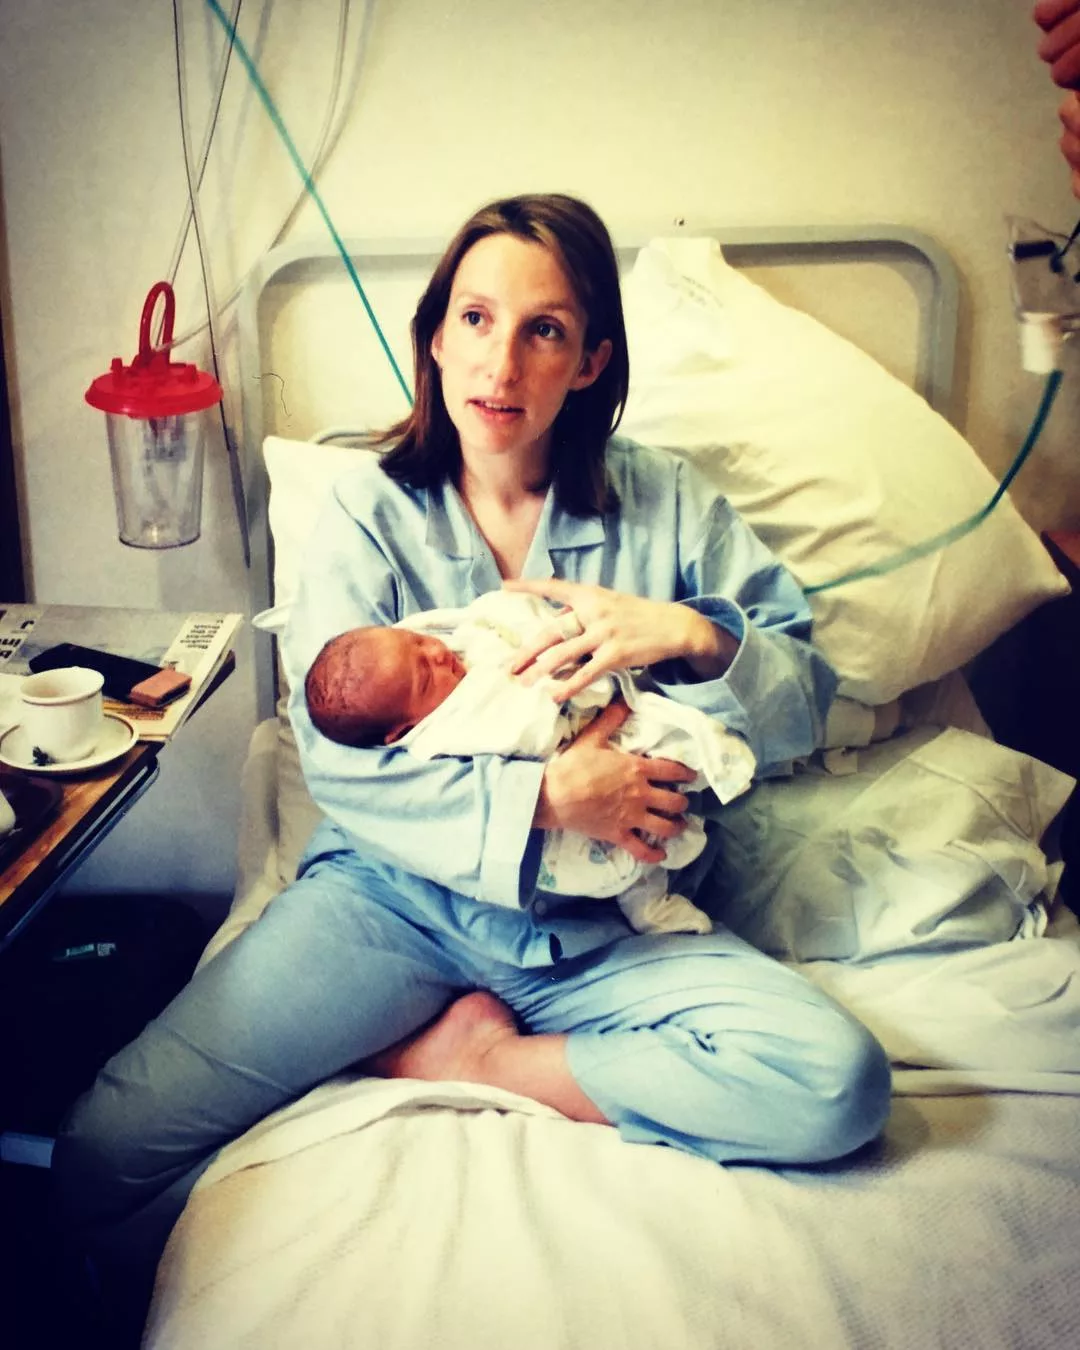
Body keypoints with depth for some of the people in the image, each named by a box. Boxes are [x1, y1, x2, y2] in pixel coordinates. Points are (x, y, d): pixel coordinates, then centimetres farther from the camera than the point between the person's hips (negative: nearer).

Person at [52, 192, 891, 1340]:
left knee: (838, 1083, -24)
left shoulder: (667, 502, 3)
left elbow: (804, 707, 2)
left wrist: (693, 637, -18)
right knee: (106, 1154, -20)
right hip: (398, 892, -2)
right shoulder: (371, 510, -1)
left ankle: (479, 1060, -7)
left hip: (609, 922, 3)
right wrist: (541, 796, -22)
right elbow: (337, 762, -10)